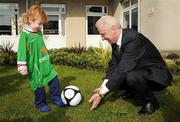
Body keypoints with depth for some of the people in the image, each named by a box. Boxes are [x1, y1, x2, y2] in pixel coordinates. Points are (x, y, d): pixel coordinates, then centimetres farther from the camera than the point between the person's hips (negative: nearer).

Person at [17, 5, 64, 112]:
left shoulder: (39, 32, 7)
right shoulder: (25, 34, -16)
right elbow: (22, 51, -18)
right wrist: (22, 67, -20)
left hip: (45, 64, 7)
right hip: (35, 66, -7)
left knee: (55, 80, 10)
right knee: (39, 86, 7)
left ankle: (55, 98, 30)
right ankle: (41, 104, 29)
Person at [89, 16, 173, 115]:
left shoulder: (133, 38, -30)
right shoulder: (115, 41, -4)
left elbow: (123, 68, -34)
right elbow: (113, 64, -5)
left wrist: (102, 92, -30)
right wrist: (103, 87, -18)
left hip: (155, 75, -8)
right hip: (136, 72, 8)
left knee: (130, 77, -35)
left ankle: (151, 101, -8)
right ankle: (133, 92, 19)